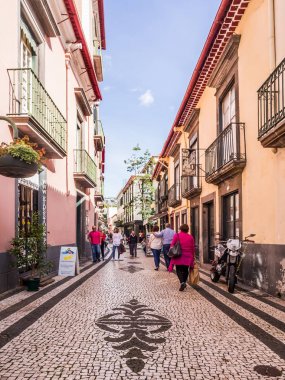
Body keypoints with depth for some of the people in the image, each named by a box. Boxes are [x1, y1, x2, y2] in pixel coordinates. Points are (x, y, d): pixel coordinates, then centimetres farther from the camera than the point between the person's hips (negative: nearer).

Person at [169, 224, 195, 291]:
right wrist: (192, 257, 17)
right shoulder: (190, 237, 5)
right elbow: (193, 248, 8)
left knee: (179, 270, 3)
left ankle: (182, 282, -17)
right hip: (188, 257, 2)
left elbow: (172, 245, -5)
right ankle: (184, 282, 16)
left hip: (179, 256, -2)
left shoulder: (177, 235, -2)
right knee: (185, 270, 16)